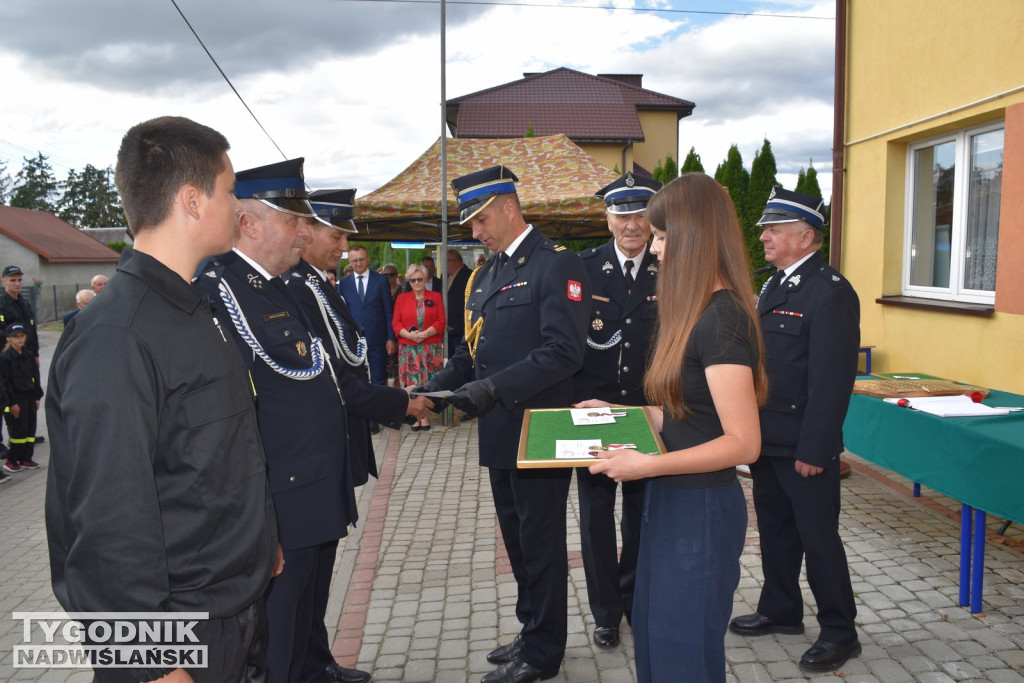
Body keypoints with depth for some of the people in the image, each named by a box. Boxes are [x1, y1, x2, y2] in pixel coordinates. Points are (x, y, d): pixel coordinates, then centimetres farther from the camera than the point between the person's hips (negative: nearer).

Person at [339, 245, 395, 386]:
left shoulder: (381, 280, 4)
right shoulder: (343, 283, 7)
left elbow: (388, 312, 3)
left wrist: (391, 338, -2)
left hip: (377, 339, -1)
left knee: (378, 381, 2)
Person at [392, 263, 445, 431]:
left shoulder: (436, 296, 7)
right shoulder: (402, 298, 10)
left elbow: (441, 321, 0)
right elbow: (396, 323, 4)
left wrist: (425, 333, -14)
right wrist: (409, 335, -14)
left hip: (431, 347, -1)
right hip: (408, 347, 1)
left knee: (428, 382, -1)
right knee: (412, 383, -2)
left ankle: (424, 415, 8)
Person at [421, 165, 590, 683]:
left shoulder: (556, 265, -13)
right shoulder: (485, 274, 14)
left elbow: (564, 352, -22)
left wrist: (494, 388, -27)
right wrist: (438, 387, 1)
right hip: (500, 432, 8)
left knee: (540, 542, 6)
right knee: (517, 538, 20)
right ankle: (532, 631, 38)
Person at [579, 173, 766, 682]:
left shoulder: (722, 319, -22)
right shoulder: (696, 312, 8)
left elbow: (743, 443, -24)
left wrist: (648, 465, -26)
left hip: (702, 509, -9)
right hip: (673, 501, 9)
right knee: (652, 635, 21)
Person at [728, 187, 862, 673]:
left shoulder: (830, 291, -16)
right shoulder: (774, 285, 12)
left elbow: (832, 379, -20)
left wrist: (814, 450, -21)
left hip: (804, 449, -8)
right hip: (767, 441, 9)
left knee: (818, 537, 5)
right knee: (775, 528, 19)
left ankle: (839, 632, 22)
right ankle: (780, 610, 37)